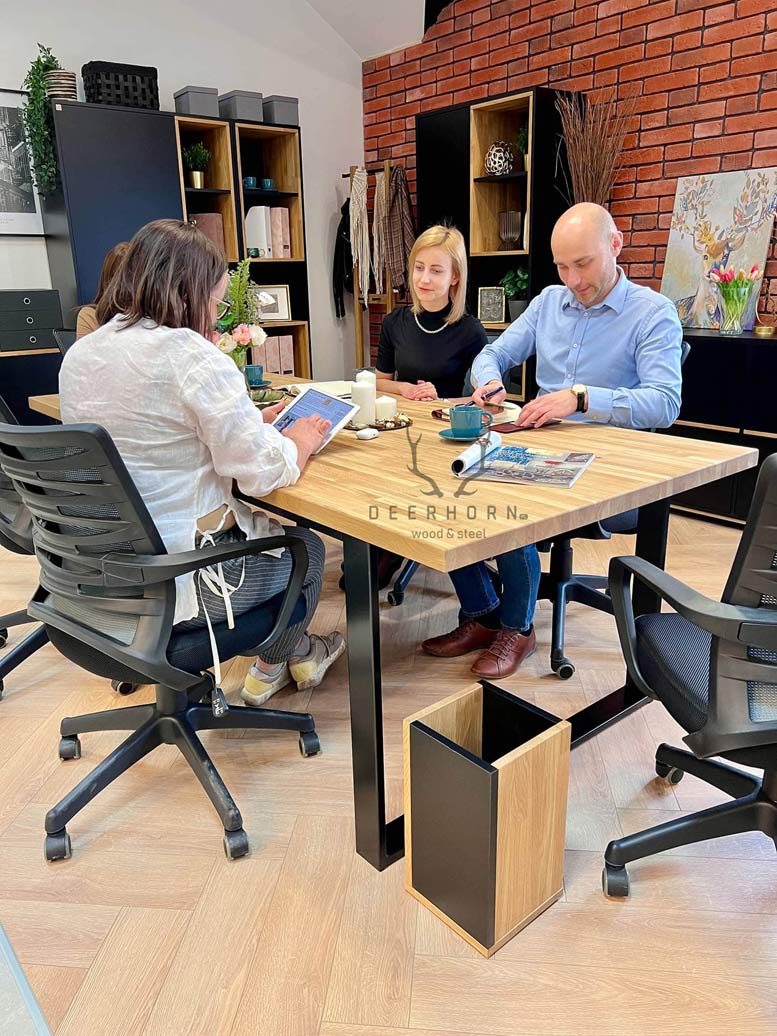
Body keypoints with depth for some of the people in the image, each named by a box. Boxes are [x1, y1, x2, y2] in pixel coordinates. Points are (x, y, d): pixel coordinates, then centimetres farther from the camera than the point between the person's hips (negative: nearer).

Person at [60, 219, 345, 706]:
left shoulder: (80, 355, 4)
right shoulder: (194, 357, -21)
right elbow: (264, 473, -20)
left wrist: (253, 420, 13)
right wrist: (302, 440, 2)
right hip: (175, 586, -8)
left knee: (271, 531, 29)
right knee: (305, 547, 21)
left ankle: (271, 670, 43)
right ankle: (286, 660, 47)